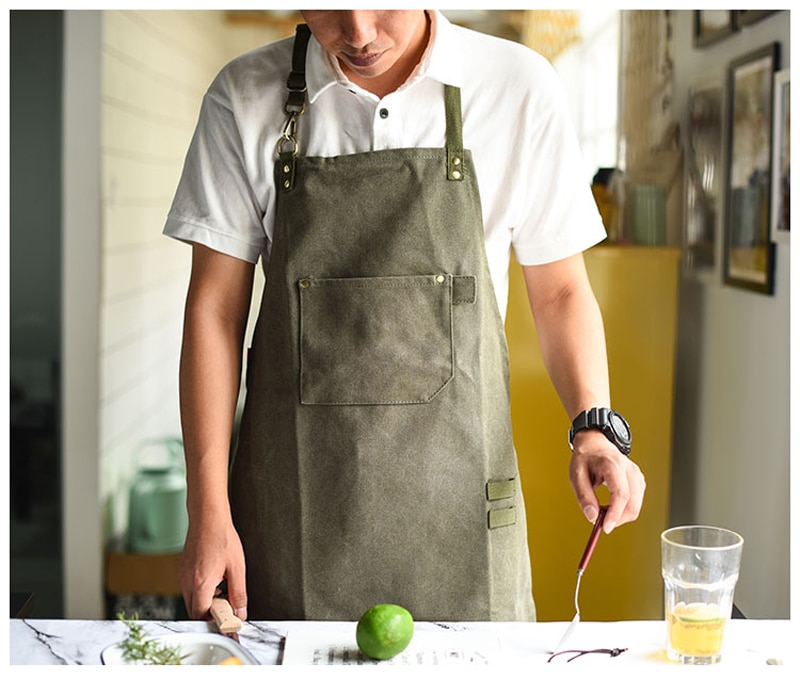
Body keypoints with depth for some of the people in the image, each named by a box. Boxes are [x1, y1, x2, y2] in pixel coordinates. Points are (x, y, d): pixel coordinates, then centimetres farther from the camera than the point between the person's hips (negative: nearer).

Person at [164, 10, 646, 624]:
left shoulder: (518, 88, -3)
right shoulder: (245, 97, -1)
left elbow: (559, 289, 5)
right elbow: (215, 309, -1)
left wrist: (593, 427, -12)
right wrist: (209, 515, -5)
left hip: (457, 501, 0)